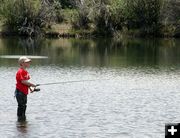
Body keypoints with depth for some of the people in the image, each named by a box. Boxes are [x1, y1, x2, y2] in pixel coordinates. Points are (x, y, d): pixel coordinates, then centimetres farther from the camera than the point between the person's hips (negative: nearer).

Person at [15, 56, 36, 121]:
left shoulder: (25, 71, 13)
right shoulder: (20, 71, -18)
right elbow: (23, 81, -25)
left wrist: (30, 87, 7)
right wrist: (32, 84, -18)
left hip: (24, 92, 10)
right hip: (20, 92, -10)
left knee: (24, 105, 16)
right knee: (21, 106, -4)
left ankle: (23, 117, 24)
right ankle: (20, 118, 3)